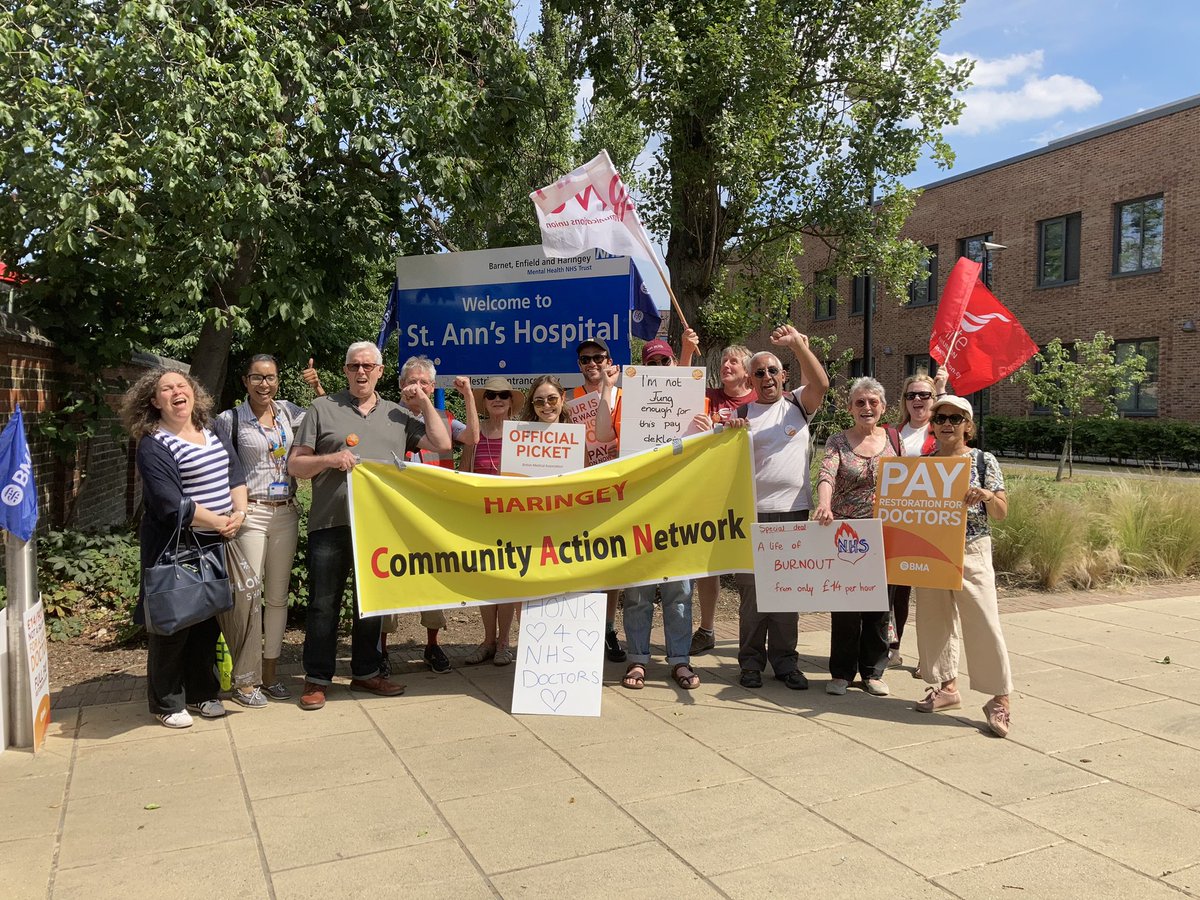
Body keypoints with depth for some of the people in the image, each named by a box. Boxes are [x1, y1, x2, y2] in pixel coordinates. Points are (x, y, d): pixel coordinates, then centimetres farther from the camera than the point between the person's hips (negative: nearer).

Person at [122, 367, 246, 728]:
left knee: (209, 621, 14)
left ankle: (202, 692, 28)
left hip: (216, 545, 7)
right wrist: (219, 522, -16)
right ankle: (168, 703, 17)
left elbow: (235, 473, 9)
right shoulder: (155, 445, -12)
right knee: (173, 623, 3)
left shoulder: (211, 434, 11)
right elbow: (171, 504, -20)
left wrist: (239, 513, -8)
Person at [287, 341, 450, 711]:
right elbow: (294, 464, 4)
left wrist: (425, 402, 5)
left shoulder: (398, 415, 13)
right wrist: (329, 459, -14)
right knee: (323, 603, 1)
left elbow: (442, 445, 8)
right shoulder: (323, 409, 5)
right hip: (331, 523, -3)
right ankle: (316, 679, 13)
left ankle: (365, 672, 25)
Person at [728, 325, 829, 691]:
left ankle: (785, 661, 17)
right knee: (751, 588, 2)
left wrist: (798, 344, -21)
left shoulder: (798, 404, 8)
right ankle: (751, 661, 13)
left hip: (794, 510, 1)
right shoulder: (741, 414, 7)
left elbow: (821, 383, -11)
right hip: (752, 511, -1)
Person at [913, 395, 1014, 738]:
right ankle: (947, 686, 24)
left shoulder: (983, 461, 0)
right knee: (933, 621, 9)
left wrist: (988, 496, -22)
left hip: (971, 552, -4)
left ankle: (1000, 697, 4)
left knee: (984, 624, -7)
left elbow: (1001, 513, -2)